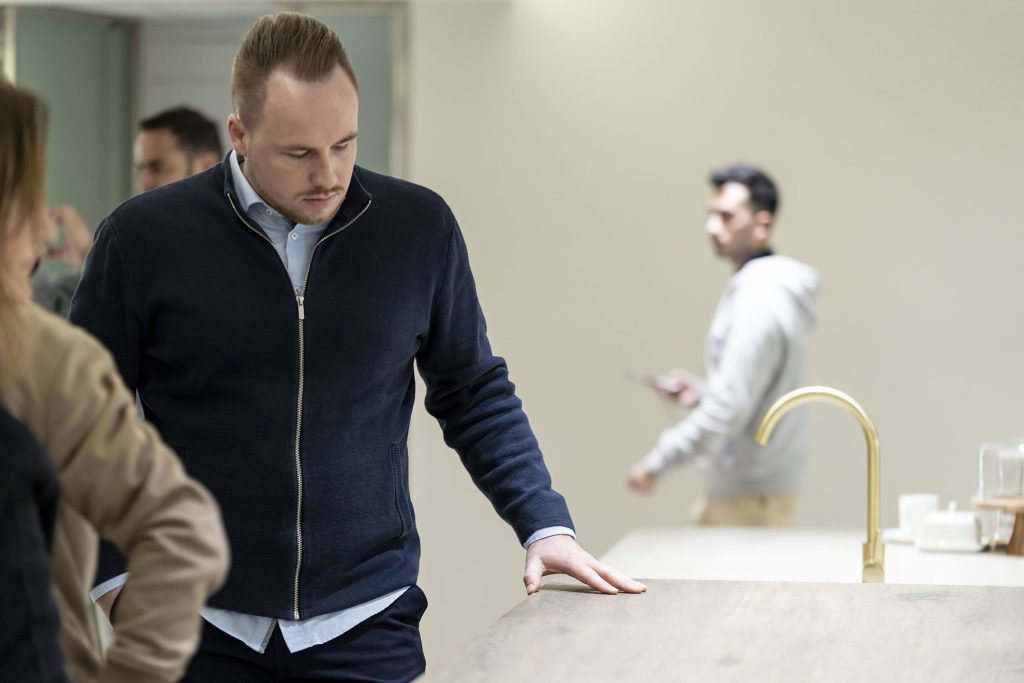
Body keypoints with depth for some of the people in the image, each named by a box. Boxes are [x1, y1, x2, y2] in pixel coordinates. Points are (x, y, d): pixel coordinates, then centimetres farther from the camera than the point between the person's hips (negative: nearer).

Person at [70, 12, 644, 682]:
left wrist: (546, 524, 0)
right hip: (198, 628, -1)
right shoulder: (145, 238, -5)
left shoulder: (421, 229, -1)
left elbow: (474, 394, 9)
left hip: (368, 626, 1)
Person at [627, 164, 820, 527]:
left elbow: (729, 408, -23)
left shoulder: (759, 298, -18)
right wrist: (699, 392, 10)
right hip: (731, 489, 10)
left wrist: (656, 463, -17)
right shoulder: (764, 288, 14)